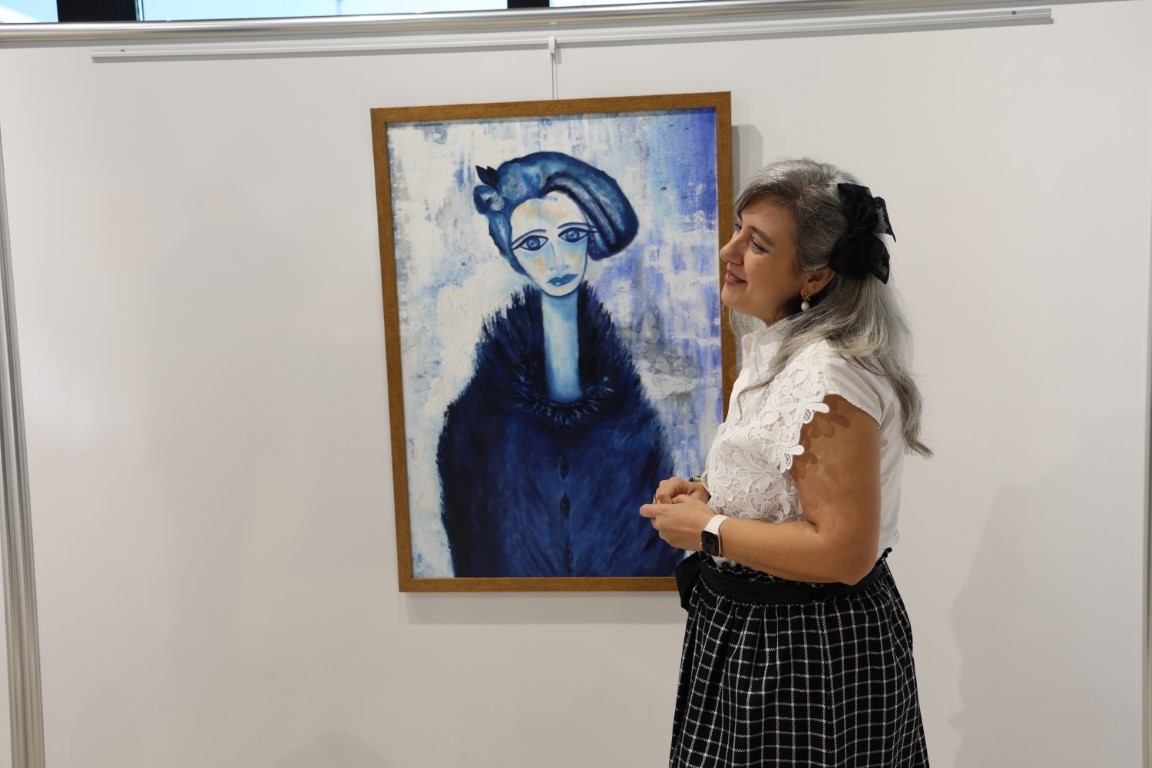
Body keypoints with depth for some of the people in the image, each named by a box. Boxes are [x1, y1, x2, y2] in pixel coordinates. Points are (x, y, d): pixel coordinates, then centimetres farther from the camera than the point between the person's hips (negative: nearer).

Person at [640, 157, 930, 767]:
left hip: (809, 655, -10)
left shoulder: (828, 377, -25)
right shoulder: (776, 352, 8)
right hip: (760, 632, 10)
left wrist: (708, 530, -20)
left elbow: (844, 551, -29)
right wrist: (707, 494, 4)